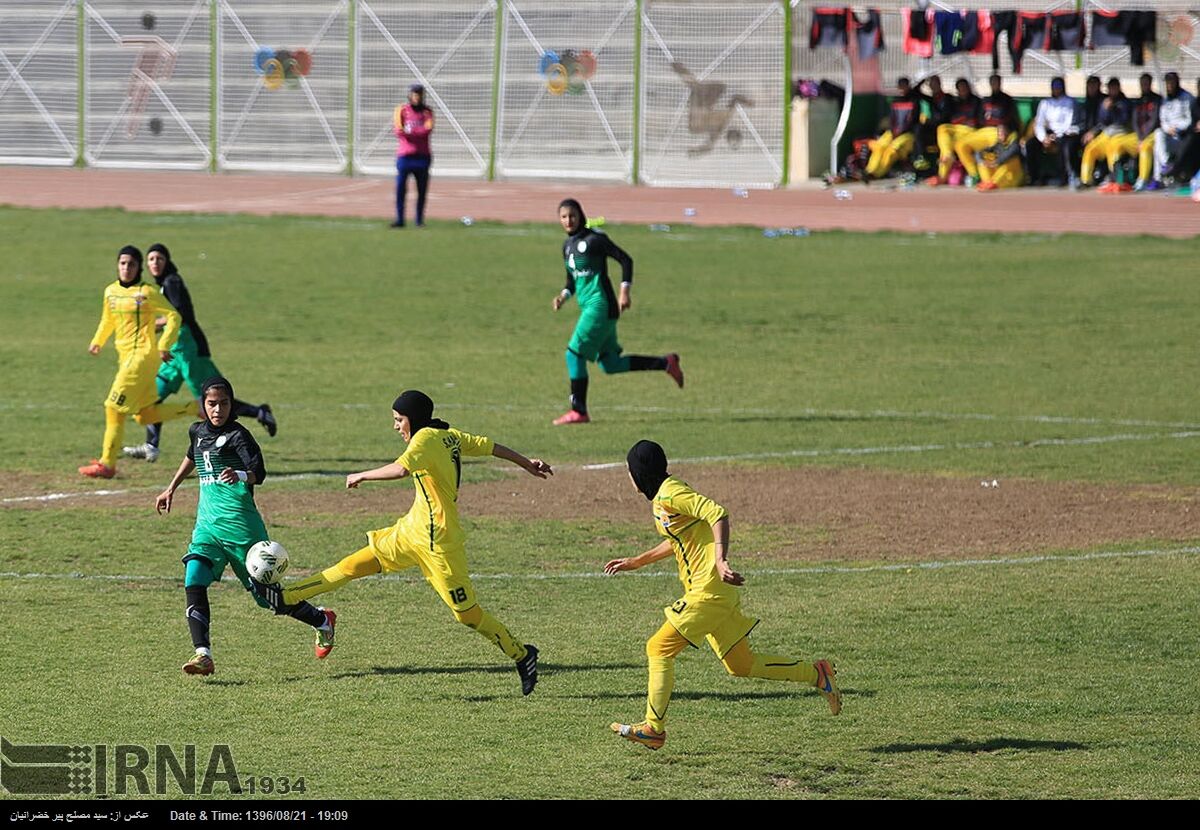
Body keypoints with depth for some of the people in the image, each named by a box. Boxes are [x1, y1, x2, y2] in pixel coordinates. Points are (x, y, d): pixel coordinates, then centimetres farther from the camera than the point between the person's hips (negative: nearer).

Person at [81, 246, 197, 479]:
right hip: (125, 356, 8)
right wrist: (97, 342, 14)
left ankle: (107, 464, -5)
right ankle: (196, 409, 24)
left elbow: (174, 317, -9)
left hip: (143, 355, -8)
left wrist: (164, 346, -18)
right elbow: (108, 320, 28)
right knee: (145, 415, 10)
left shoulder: (146, 293, -9)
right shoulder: (111, 291, 12)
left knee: (115, 407, -11)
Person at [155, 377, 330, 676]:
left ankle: (322, 621, 28)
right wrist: (171, 489, 39)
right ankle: (203, 655, -22)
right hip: (207, 523, 6)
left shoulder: (237, 435, -10)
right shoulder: (198, 431, 11)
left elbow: (259, 472, -25)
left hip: (238, 522, -6)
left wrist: (241, 476, -46)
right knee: (193, 582, -17)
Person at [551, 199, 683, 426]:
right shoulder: (568, 245, 15)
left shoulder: (594, 239, -9)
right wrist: (564, 295, 5)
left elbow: (626, 260, -9)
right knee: (610, 365, 8)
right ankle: (666, 363, 20)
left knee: (574, 354, -11)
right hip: (588, 307, 9)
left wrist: (625, 291, -16)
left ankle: (579, 411, -5)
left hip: (600, 305, -9)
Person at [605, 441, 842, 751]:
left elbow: (718, 515, -25)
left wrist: (720, 560, -35)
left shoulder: (671, 493, -13)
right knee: (741, 665, 12)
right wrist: (636, 562, 35)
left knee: (659, 648, -8)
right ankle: (817, 674, 17)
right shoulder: (660, 498, 16)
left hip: (710, 590, -10)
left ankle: (654, 727, -8)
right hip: (706, 591, 10)